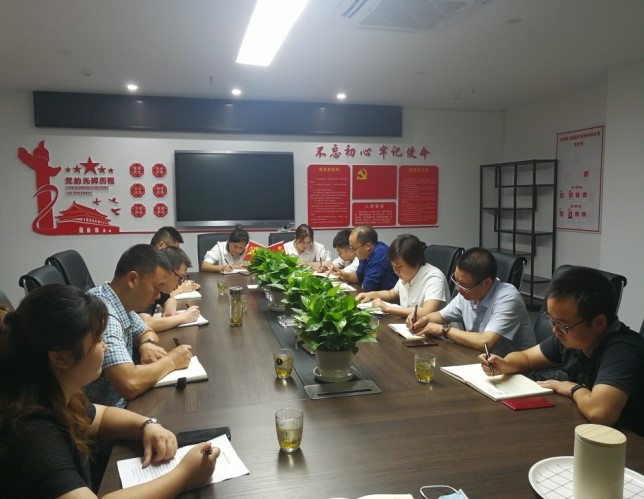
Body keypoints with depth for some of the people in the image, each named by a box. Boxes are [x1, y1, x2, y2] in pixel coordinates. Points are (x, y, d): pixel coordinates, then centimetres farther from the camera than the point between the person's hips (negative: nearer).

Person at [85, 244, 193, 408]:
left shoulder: (121, 301, 0)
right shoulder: (103, 313, -27)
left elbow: (147, 332, 18)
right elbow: (130, 384, -35)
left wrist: (148, 344, -4)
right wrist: (171, 361, -19)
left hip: (117, 402, 8)